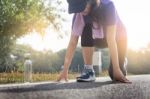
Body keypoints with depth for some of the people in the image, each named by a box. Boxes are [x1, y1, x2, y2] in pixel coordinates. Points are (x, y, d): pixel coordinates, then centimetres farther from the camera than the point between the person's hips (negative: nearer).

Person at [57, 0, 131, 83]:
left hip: (117, 36, -3)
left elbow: (111, 39, -43)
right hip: (98, 37, 3)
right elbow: (73, 42, -28)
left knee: (115, 74, -16)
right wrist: (65, 70, -34)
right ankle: (89, 71, -21)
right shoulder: (79, 15, -26)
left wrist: (116, 69, -46)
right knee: (86, 31, -31)